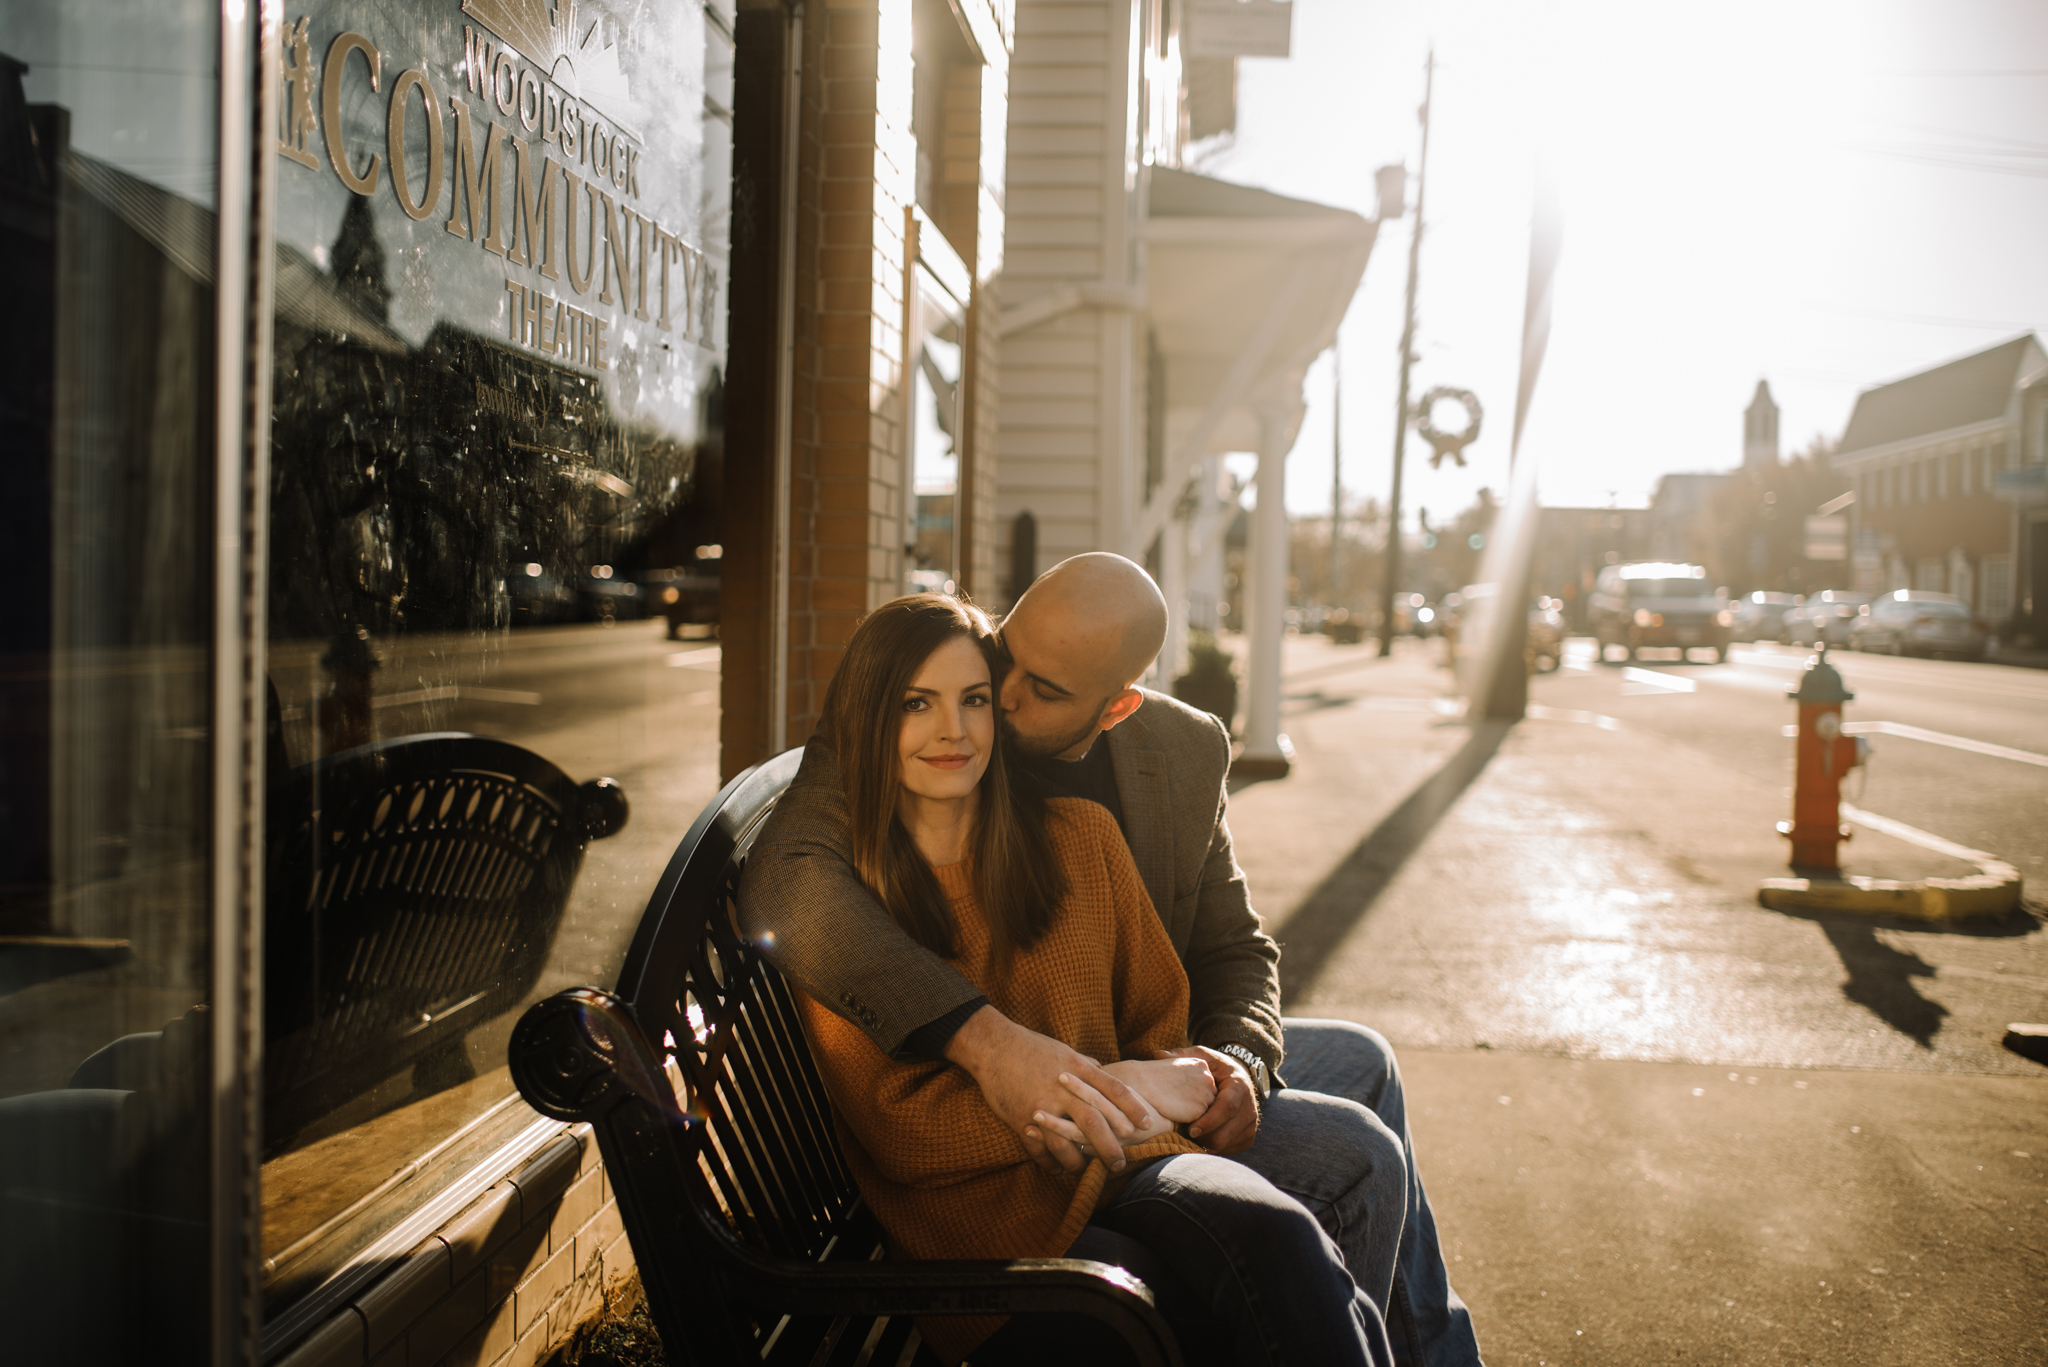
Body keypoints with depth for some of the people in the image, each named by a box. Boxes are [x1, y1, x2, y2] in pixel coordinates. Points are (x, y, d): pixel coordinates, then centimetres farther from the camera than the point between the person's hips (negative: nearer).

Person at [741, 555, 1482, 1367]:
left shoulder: (1187, 751, -4)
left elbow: (1234, 946, 4)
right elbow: (786, 885, -40)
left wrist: (1238, 1058, -19)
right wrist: (986, 1038, -50)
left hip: (1130, 1062, 7)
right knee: (1357, 1160, -15)